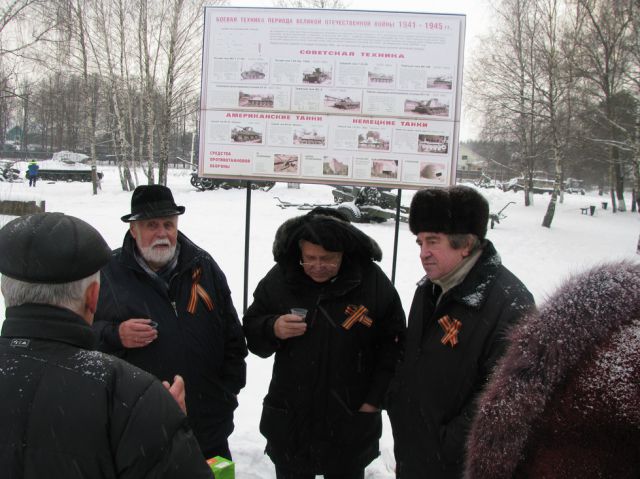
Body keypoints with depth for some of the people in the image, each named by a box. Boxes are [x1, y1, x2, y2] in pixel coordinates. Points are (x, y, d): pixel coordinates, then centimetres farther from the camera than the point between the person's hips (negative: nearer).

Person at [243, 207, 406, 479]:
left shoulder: (372, 281, -12)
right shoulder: (280, 278, -8)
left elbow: (393, 344, -4)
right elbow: (252, 332, 1)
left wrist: (374, 400, -7)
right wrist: (273, 329, -21)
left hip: (351, 424, -1)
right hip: (290, 420, 1)